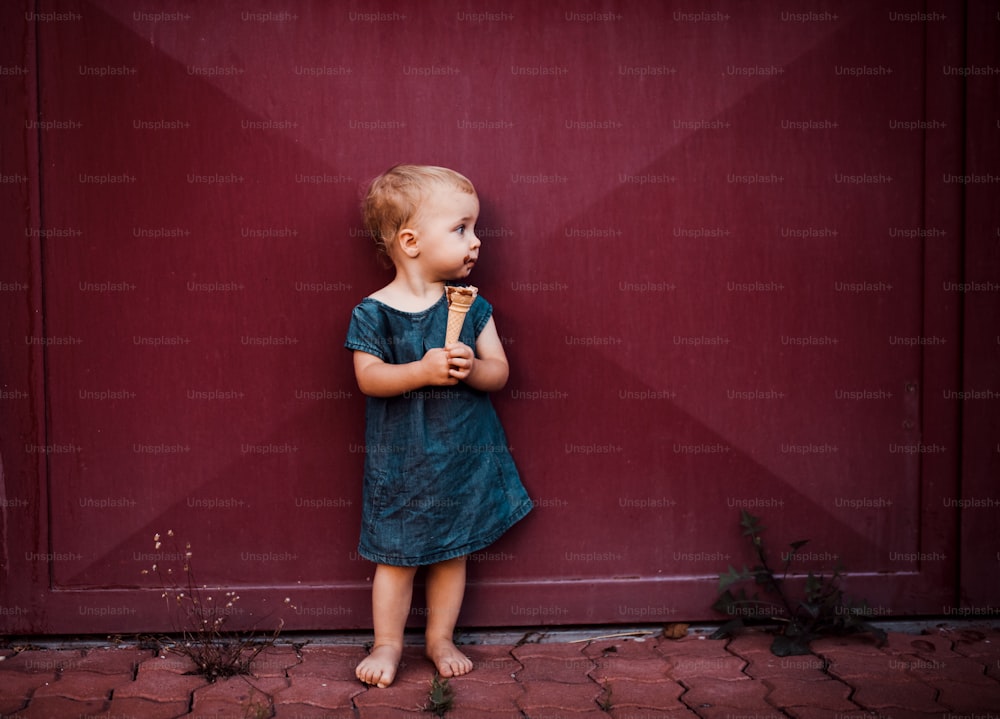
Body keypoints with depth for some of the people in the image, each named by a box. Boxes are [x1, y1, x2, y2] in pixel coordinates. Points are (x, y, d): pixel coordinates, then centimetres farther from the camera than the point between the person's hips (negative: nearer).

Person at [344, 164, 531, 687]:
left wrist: (471, 368, -22)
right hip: (401, 461, -3)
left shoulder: (471, 306, -1)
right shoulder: (373, 313, -10)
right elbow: (368, 376, -14)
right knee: (397, 556, 7)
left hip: (464, 454, 3)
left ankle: (441, 639, 30)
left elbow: (499, 371, -1)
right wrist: (422, 371, -27)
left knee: (452, 551, 14)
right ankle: (387, 644, 24)